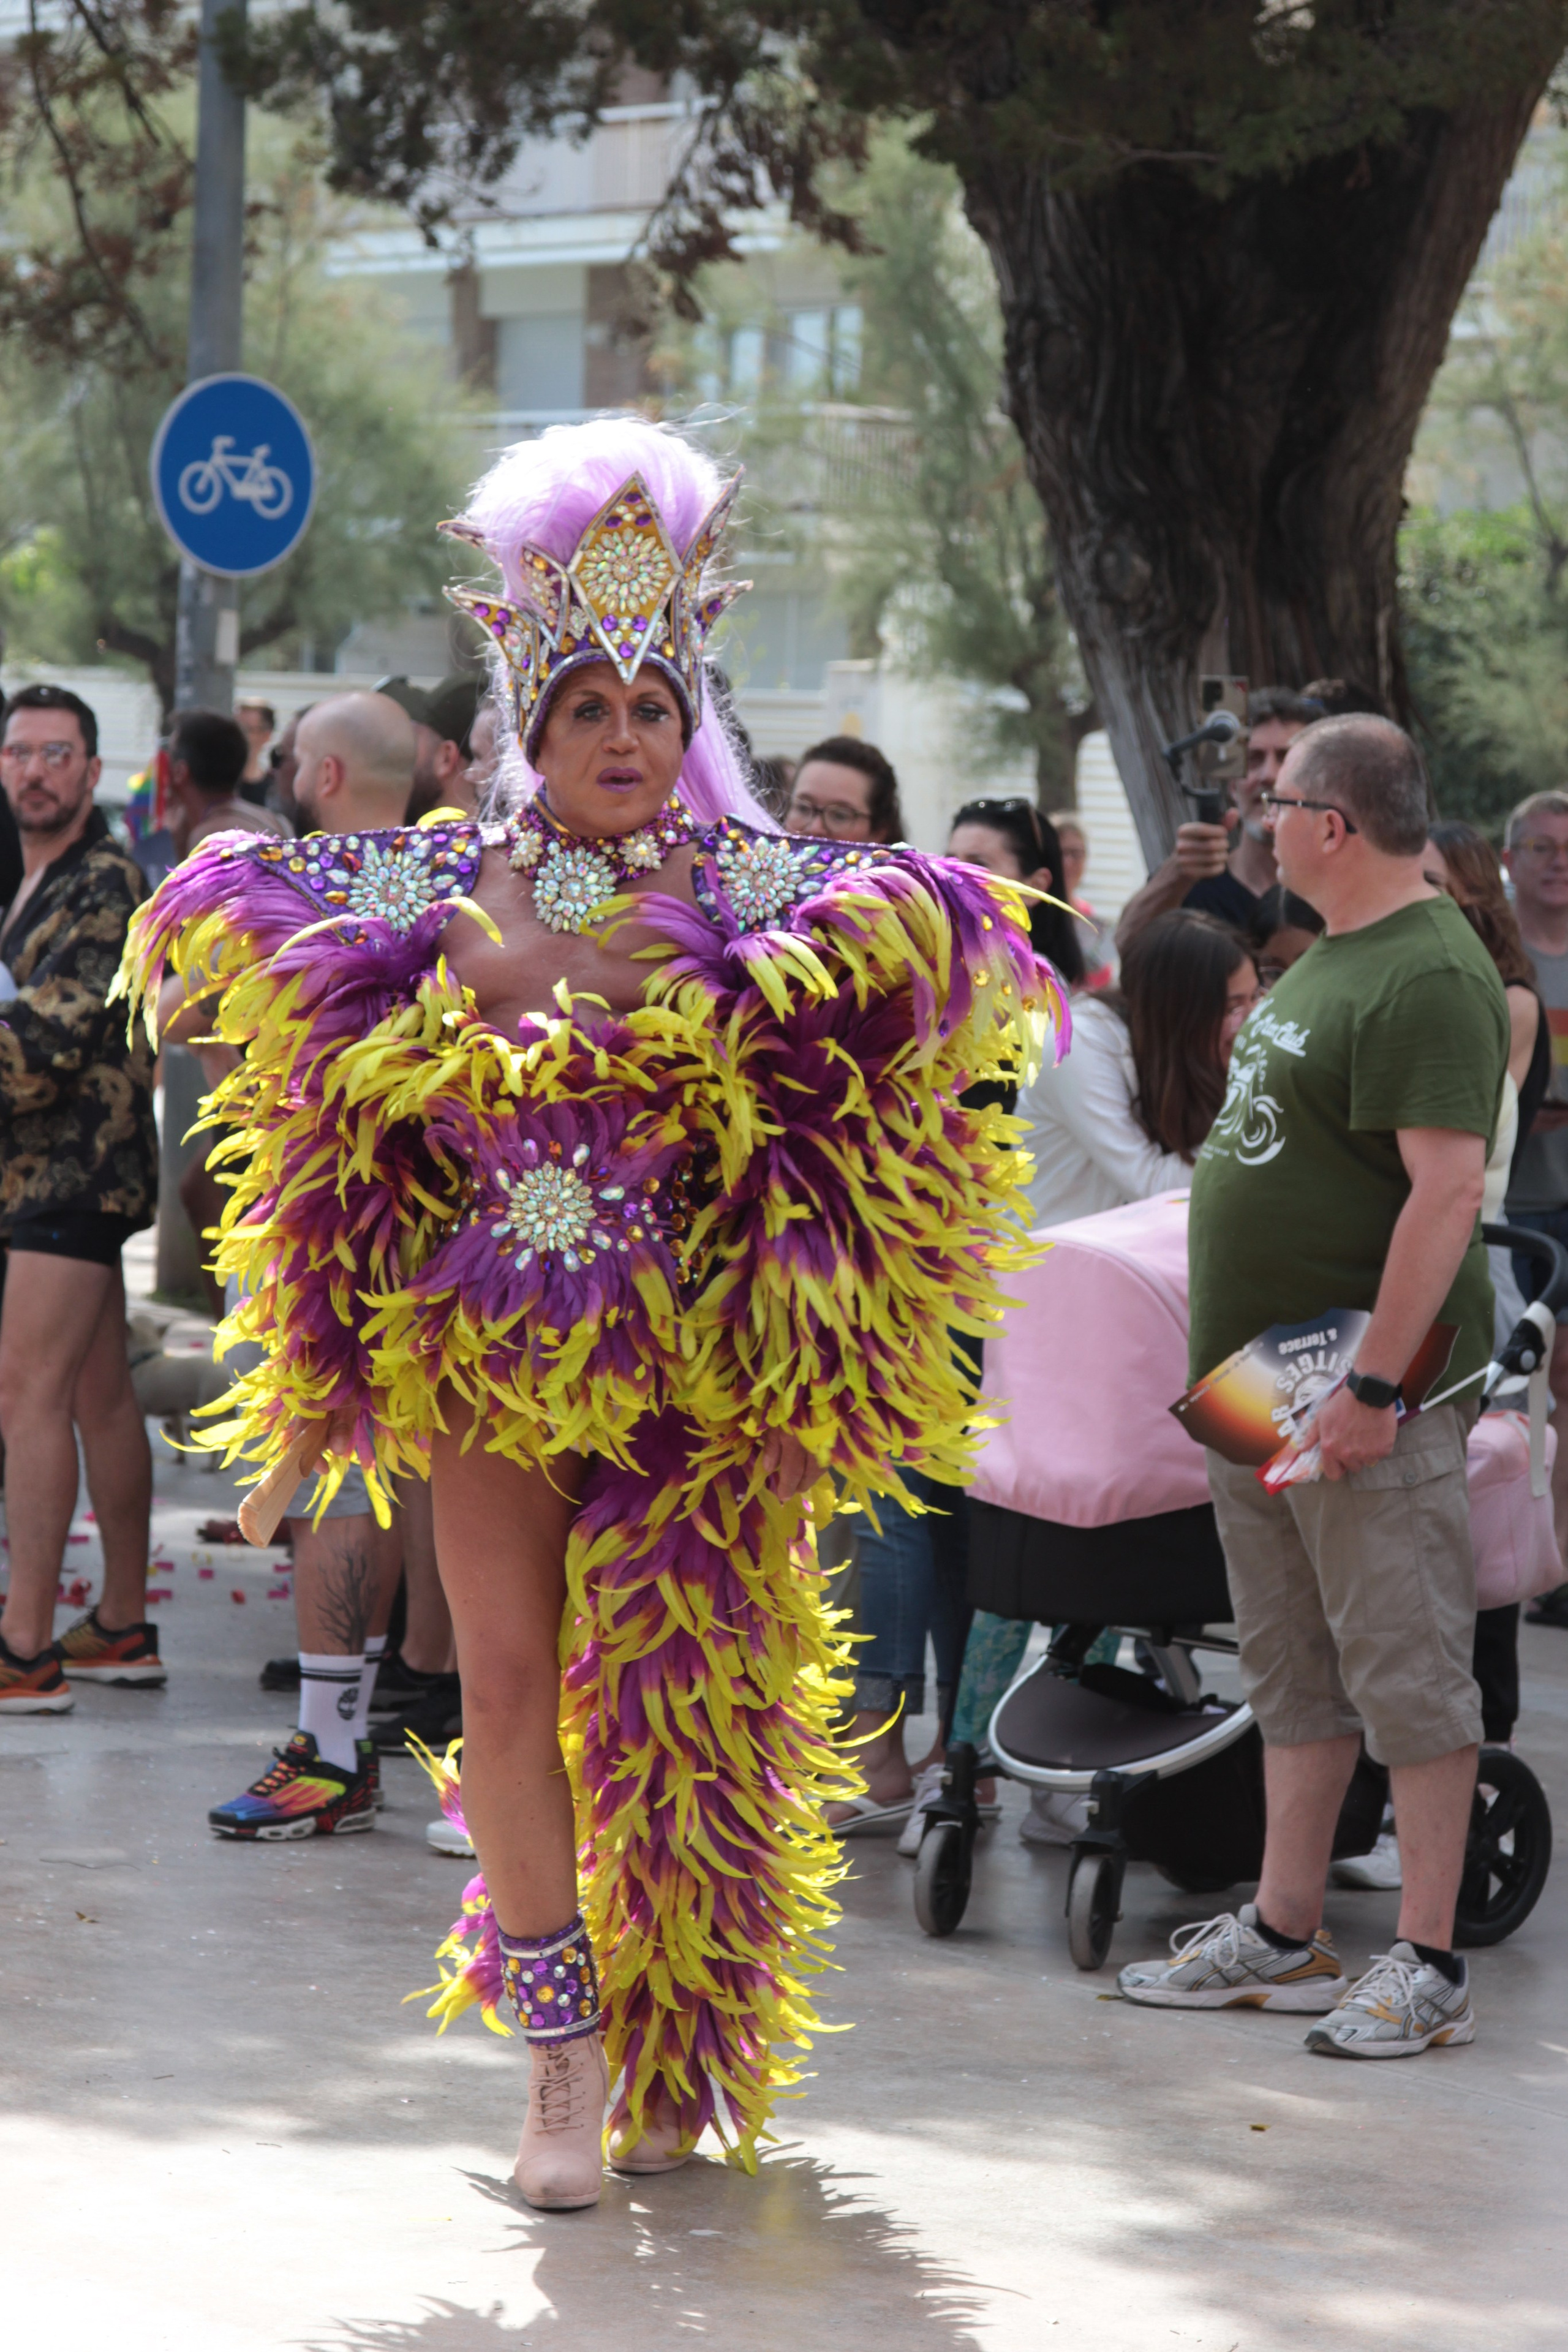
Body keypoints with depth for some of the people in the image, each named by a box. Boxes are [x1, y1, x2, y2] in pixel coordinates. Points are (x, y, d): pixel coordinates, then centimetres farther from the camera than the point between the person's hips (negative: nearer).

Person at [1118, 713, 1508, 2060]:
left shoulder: (1431, 979, -17)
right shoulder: (1331, 960, 15)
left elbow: (1449, 1187, -24)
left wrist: (1374, 1384, -26)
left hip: (1365, 1399, -10)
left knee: (1407, 1670, -5)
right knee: (1294, 1672, 14)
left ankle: (1429, 1964, -2)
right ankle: (1285, 1936, 21)